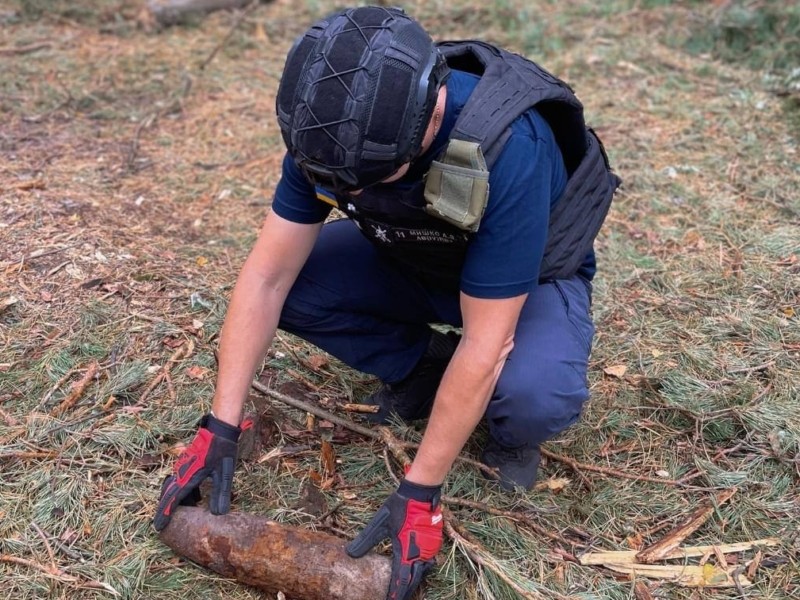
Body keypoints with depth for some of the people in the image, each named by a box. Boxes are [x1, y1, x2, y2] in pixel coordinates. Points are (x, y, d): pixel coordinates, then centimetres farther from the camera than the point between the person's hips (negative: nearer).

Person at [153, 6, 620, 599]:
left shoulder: (508, 150, -39)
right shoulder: (330, 128, -24)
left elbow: (483, 343, -34)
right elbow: (267, 277, -19)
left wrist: (418, 494, -29)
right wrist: (221, 427, -21)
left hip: (528, 278, -4)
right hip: (414, 261, 5)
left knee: (535, 396, -36)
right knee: (291, 286, -19)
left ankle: (509, 429, 1)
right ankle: (421, 372, 4)